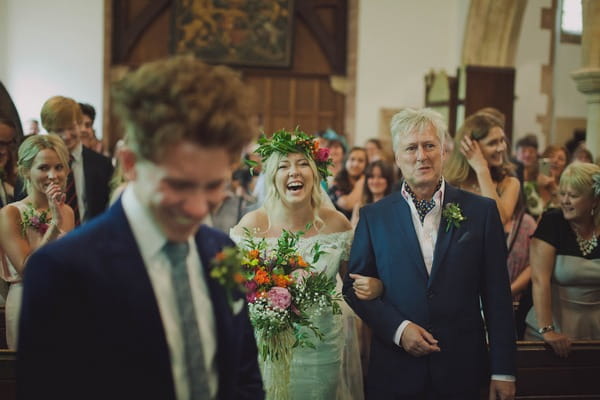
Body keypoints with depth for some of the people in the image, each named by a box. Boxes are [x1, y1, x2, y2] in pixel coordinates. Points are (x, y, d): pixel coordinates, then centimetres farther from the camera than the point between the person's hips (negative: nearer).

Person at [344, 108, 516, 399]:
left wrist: (502, 371, -1)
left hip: (461, 371, 0)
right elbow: (354, 286, 4)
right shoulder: (373, 216, 2)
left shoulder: (481, 211, 1)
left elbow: (497, 295, 0)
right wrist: (398, 328, -11)